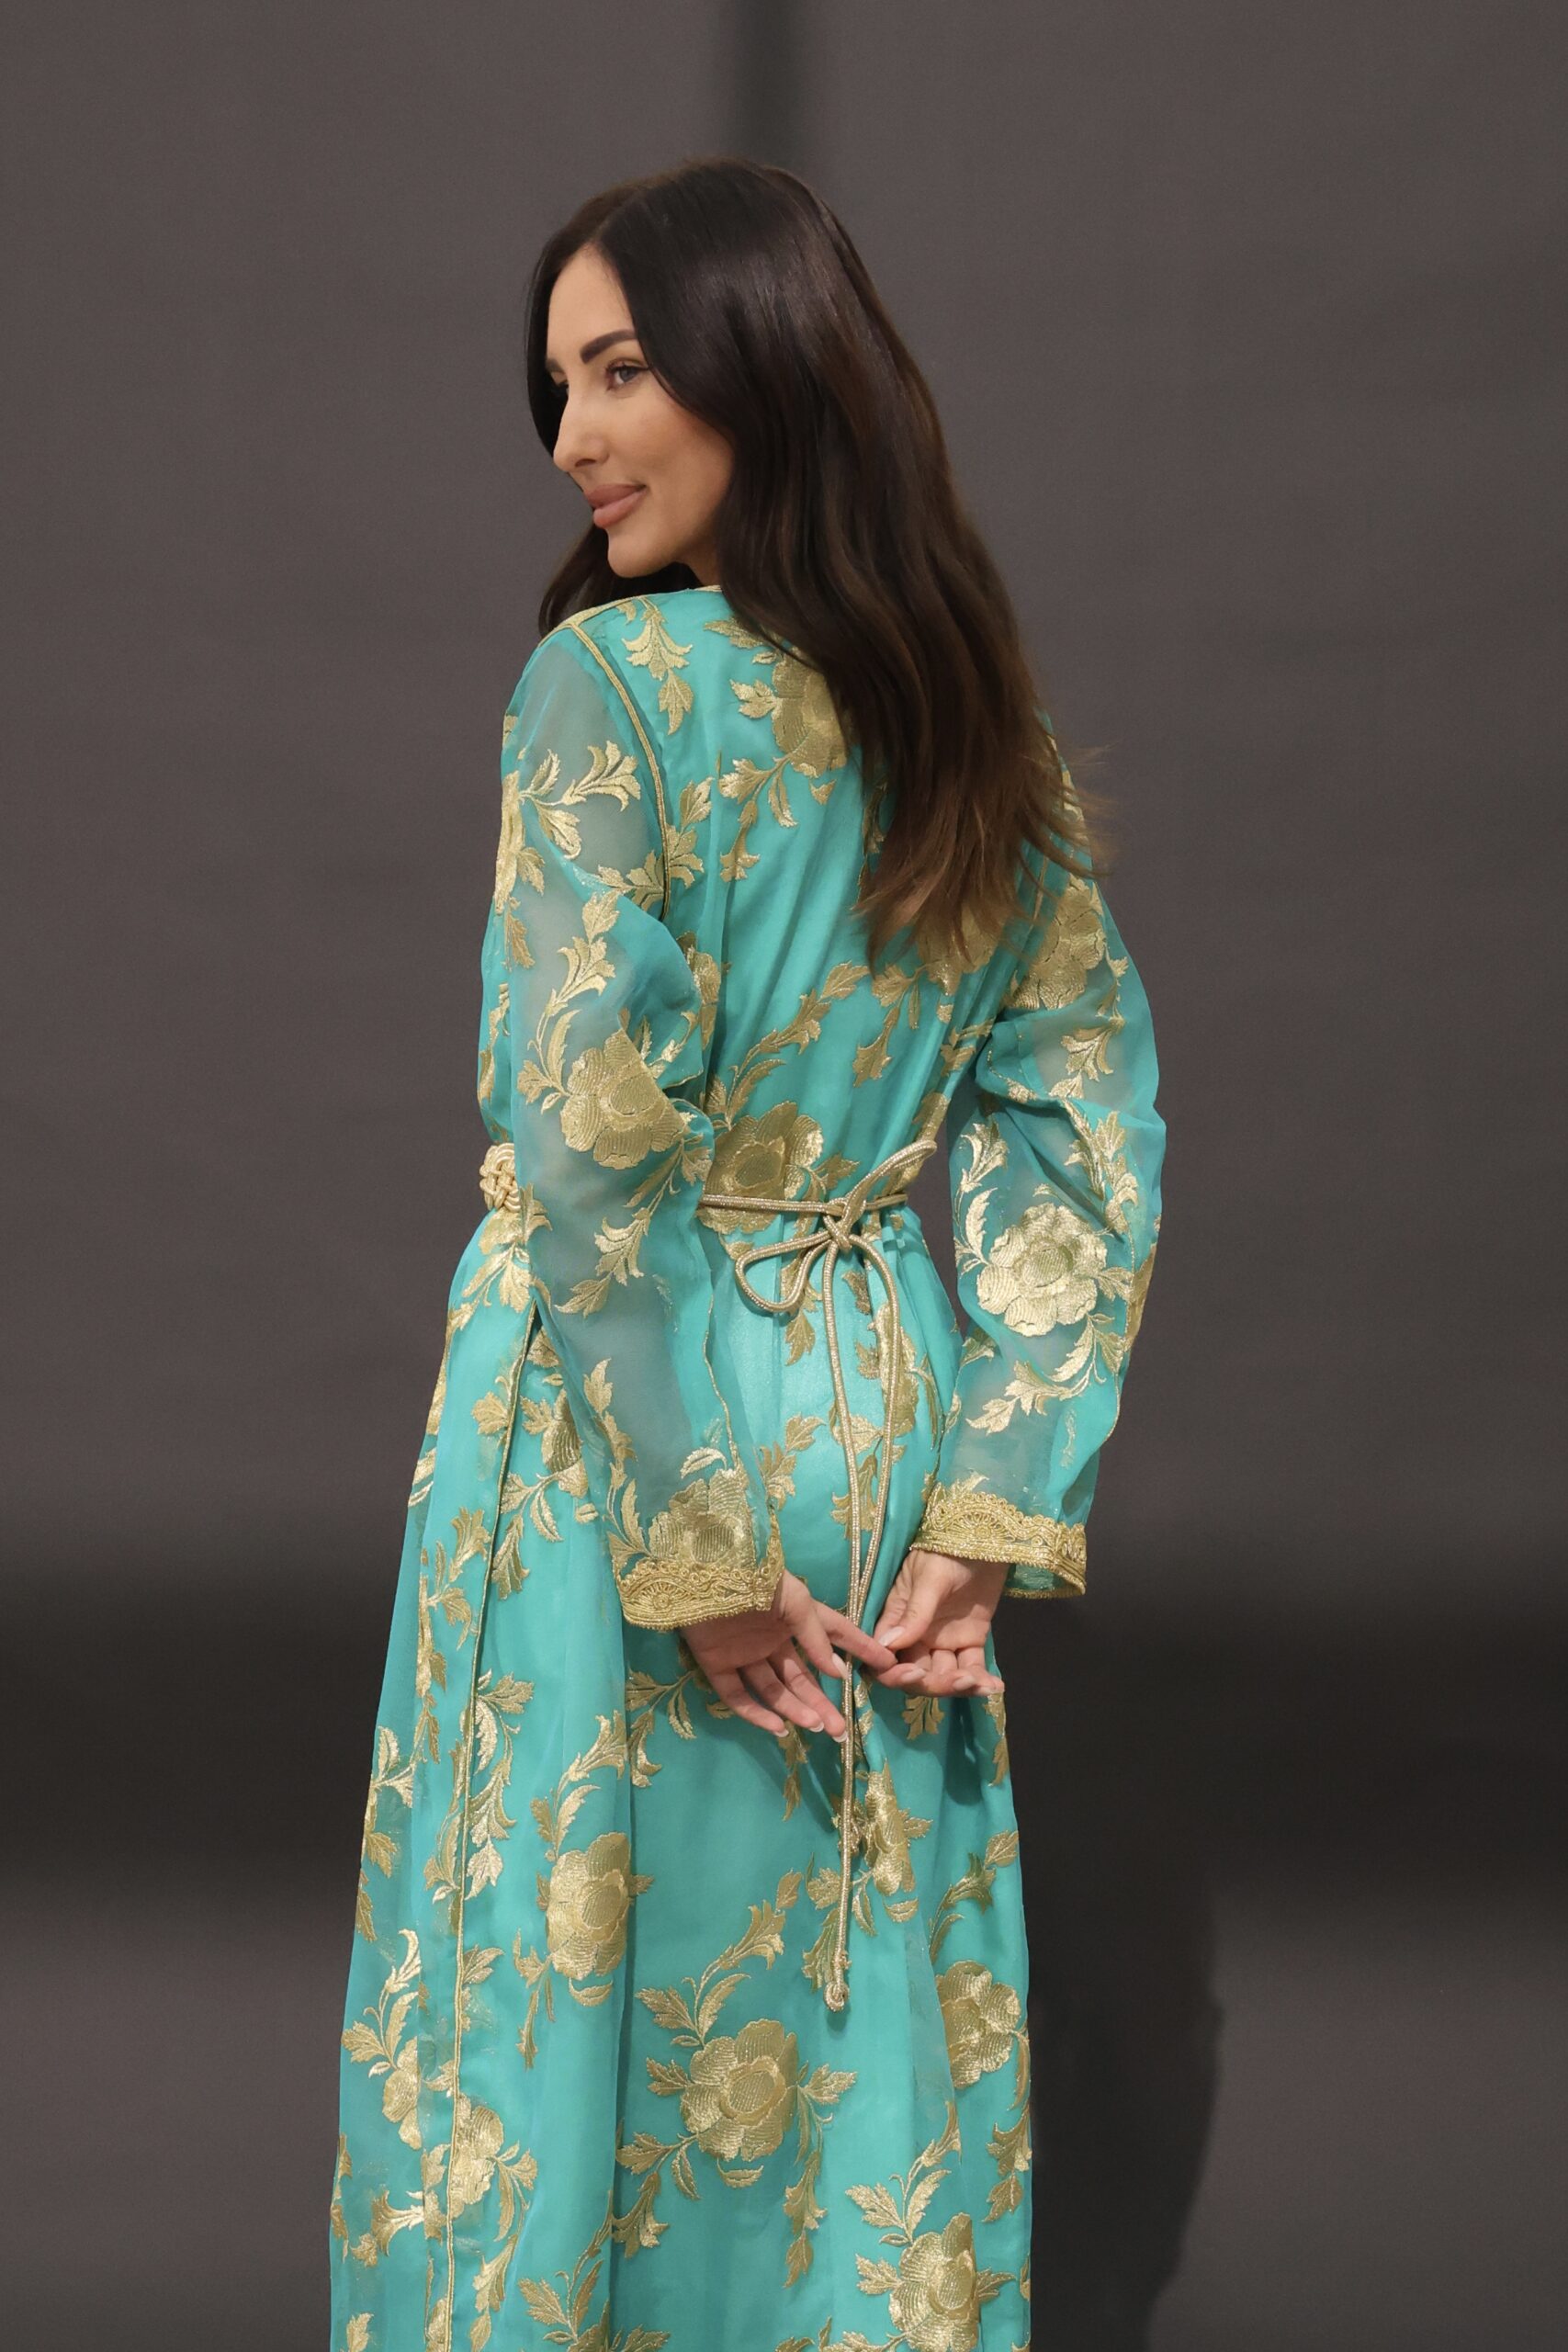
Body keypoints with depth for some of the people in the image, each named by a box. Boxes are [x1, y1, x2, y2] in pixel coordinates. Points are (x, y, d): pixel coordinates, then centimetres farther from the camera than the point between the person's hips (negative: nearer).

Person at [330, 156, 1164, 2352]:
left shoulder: (613, 679, -13)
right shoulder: (979, 718, 6)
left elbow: (594, 1144, -19)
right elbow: (1089, 1124, 4)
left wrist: (689, 1545, -14)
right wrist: (986, 1511, 1)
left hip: (619, 1416, -6)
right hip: (881, 1422, 6)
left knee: (575, 1999, 7)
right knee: (867, 2037, 13)